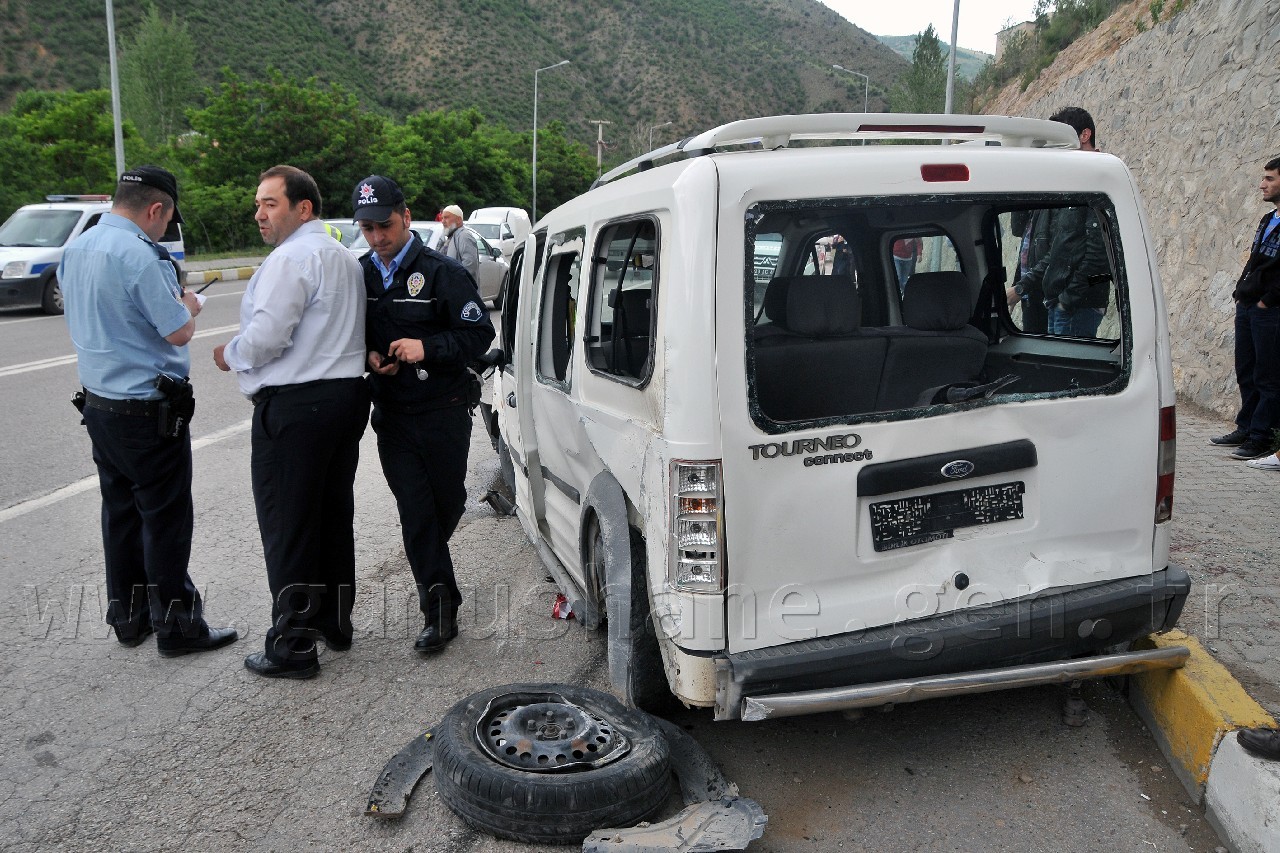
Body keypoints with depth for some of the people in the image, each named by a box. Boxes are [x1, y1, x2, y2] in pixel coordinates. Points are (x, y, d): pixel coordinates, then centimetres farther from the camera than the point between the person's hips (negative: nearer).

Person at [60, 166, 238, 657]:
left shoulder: (76, 249, 8)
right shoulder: (137, 254, -20)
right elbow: (179, 331, -18)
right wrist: (188, 305, 2)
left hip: (98, 403, 9)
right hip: (147, 410, -9)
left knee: (120, 510, 16)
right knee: (166, 518, 2)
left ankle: (128, 617, 26)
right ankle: (176, 625, 11)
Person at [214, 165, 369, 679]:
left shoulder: (291, 258, -14)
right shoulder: (343, 257, 17)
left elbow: (266, 336, -21)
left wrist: (230, 356, -1)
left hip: (293, 406, -10)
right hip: (346, 398, 10)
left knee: (287, 528, -1)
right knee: (334, 515, 17)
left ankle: (293, 646, 6)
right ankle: (335, 621, 30)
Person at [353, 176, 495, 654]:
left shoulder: (442, 273, -8)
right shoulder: (359, 275, 7)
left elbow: (480, 334, -10)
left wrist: (426, 348, -22)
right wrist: (369, 355, -4)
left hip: (443, 412, -3)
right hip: (391, 414, 3)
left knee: (448, 499, 11)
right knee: (415, 509, -1)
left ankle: (430, 573, 40)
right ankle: (439, 608, 7)